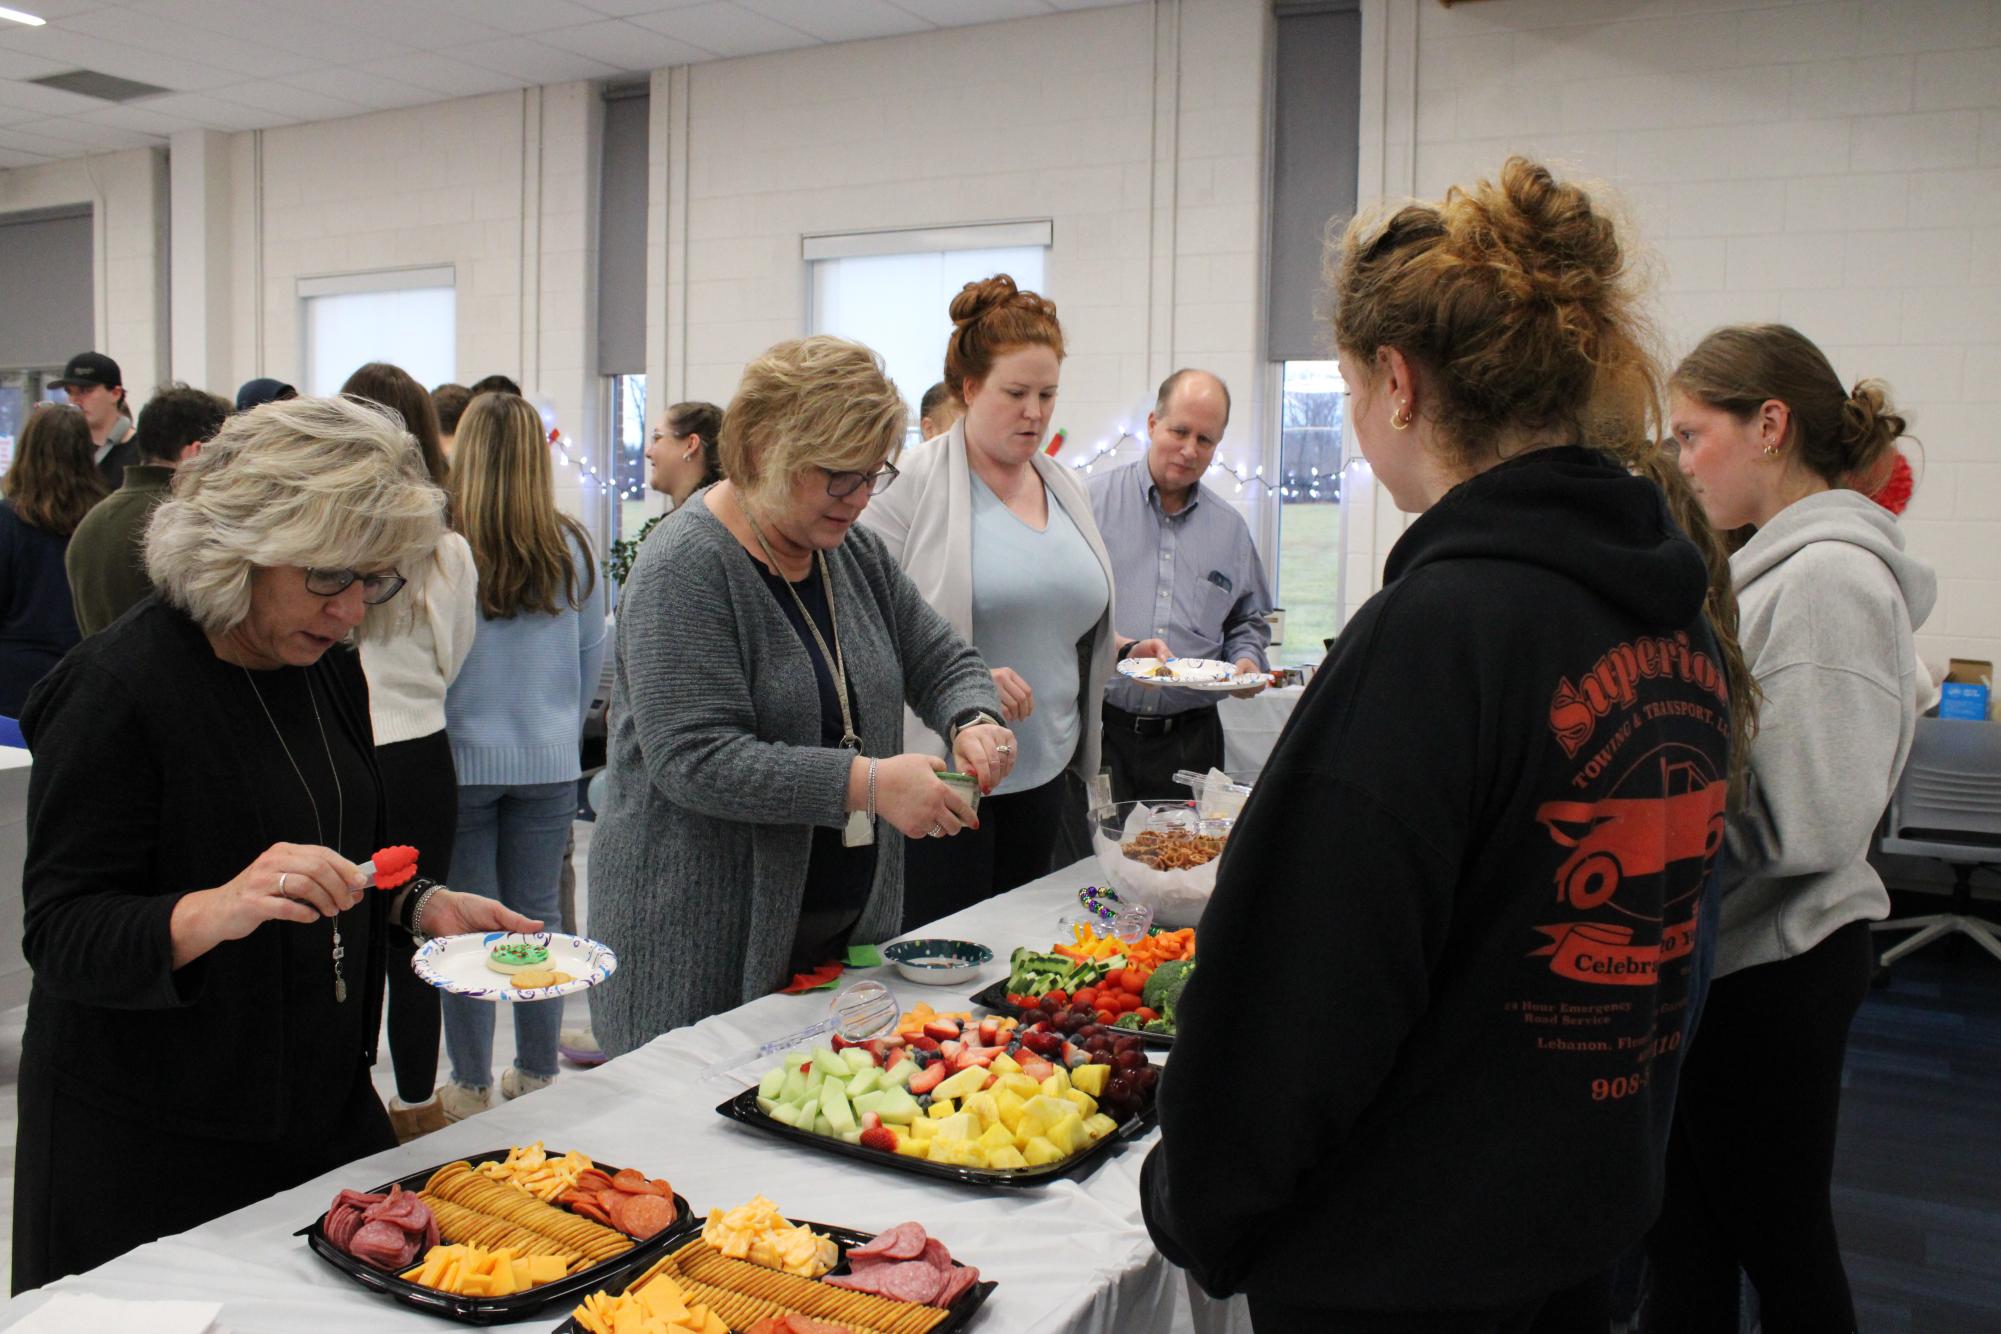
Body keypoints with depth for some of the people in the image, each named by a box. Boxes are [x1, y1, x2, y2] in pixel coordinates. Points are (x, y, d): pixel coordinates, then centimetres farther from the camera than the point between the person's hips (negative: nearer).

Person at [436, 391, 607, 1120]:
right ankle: (538, 1075, 23)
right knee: (537, 918, 13)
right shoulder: (573, 547, -2)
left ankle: (470, 1088, 18)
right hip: (548, 762, 3)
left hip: (461, 758, -3)